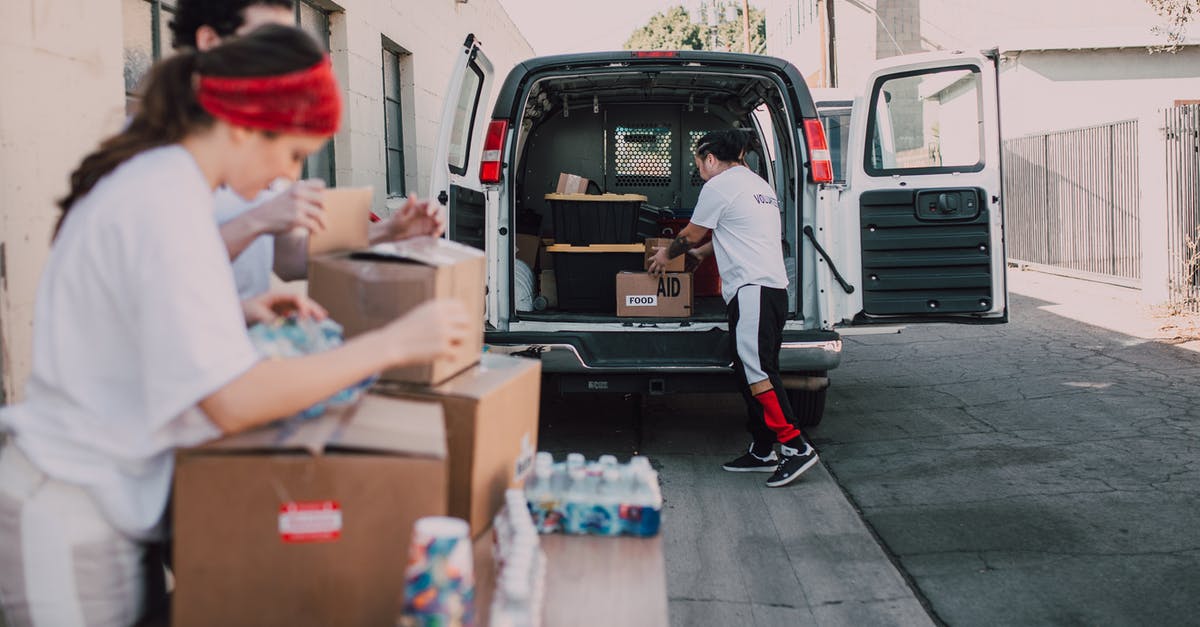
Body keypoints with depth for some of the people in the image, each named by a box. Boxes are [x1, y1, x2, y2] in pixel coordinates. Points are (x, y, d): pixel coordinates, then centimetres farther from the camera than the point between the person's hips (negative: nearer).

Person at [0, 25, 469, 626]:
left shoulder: (148, 174, 6)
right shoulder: (167, 199, -22)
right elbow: (232, 401, -27)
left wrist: (244, 313, 9)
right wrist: (393, 343, -23)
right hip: (73, 520, -9)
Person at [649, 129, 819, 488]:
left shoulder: (719, 185, -3)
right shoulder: (760, 185, 25)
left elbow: (691, 235, 6)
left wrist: (667, 254, 24)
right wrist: (703, 251, 47)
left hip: (751, 287, -10)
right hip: (774, 287, 10)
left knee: (755, 371, -15)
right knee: (757, 370, 9)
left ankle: (795, 445, -19)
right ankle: (762, 451, 11)